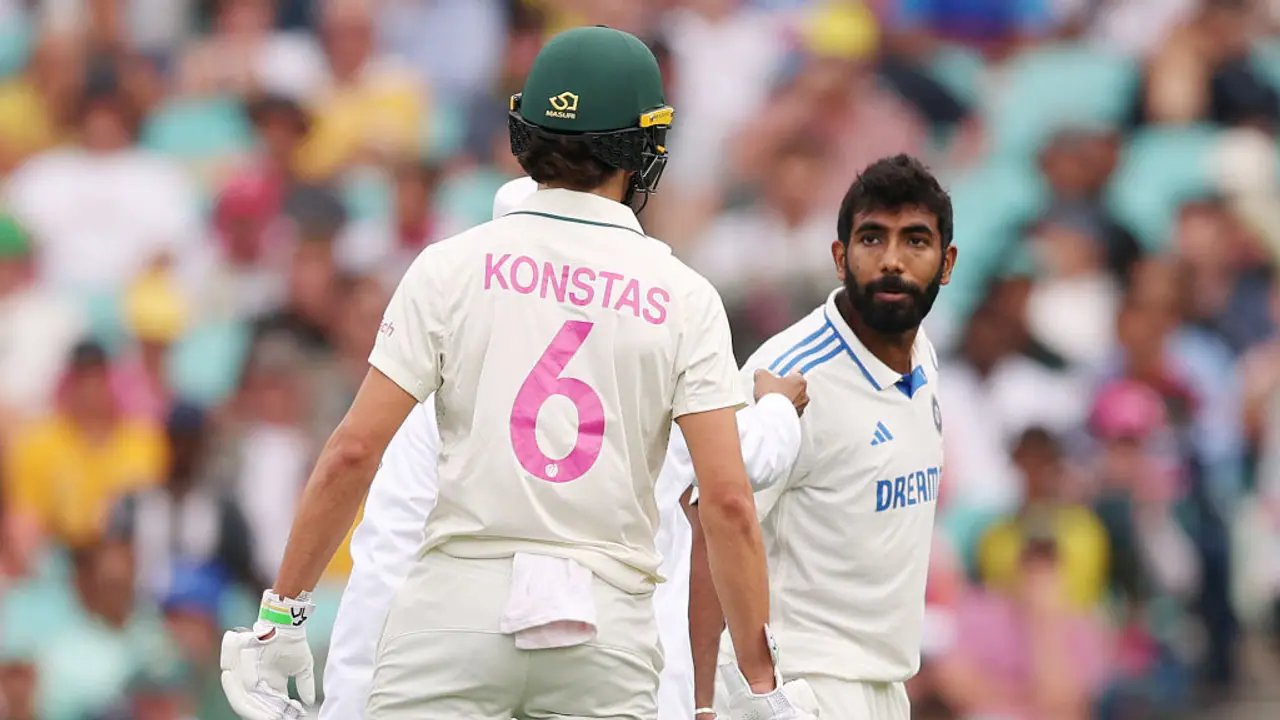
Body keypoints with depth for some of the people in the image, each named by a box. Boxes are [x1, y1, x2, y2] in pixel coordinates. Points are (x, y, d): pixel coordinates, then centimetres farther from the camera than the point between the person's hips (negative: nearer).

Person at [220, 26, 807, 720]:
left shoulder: (452, 266, 1)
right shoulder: (685, 298, 2)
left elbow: (353, 453, -3)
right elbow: (728, 501, -4)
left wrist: (281, 612, 4)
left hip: (459, 604, -1)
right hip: (609, 632, 1)